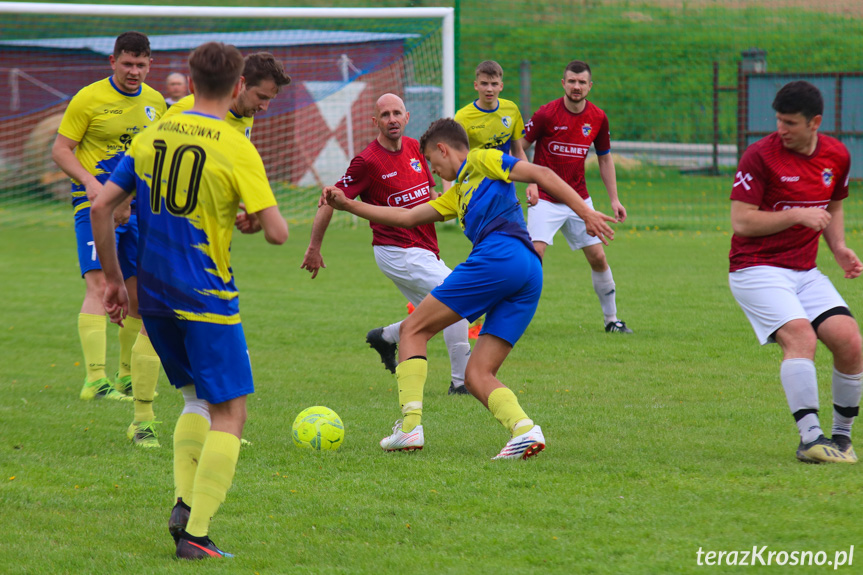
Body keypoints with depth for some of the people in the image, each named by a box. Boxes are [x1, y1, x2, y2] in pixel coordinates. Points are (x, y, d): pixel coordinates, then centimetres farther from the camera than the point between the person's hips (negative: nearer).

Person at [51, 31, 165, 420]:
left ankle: (127, 376, 28)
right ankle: (95, 378, -30)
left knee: (140, 297, 10)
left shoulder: (154, 102, 10)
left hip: (139, 208, 6)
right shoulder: (89, 99, -8)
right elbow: (60, 150, -7)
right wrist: (89, 182, -22)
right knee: (99, 284, -21)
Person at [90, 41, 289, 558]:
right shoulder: (237, 150, -10)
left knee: (198, 396, 22)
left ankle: (185, 502, 7)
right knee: (229, 412, 0)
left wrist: (114, 278, 14)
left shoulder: (151, 138, 6)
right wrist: (258, 219, 9)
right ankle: (196, 533, -8)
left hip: (154, 297, 6)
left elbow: (102, 208, 5)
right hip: (207, 300, -6)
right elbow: (277, 233, -14)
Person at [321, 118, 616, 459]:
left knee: (413, 329, 2)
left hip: (499, 254, -9)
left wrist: (585, 212, -8)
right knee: (477, 376, 2)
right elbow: (406, 217, 37)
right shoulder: (457, 193, 36)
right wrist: (348, 206, 34)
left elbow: (541, 174, 2)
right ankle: (524, 430, -22)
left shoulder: (481, 160, 12)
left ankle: (410, 427, -8)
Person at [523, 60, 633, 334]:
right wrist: (529, 182, -17)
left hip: (579, 198, 4)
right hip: (545, 198, -4)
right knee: (534, 254, -18)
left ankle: (611, 319, 17)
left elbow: (605, 159, 12)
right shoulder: (547, 114, -12)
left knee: (598, 257, 3)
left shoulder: (598, 118, 0)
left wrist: (614, 199, 7)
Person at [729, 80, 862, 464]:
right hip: (756, 269, -5)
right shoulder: (761, 156, -12)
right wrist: (797, 215, -19)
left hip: (805, 270, 6)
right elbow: (741, 221, -14)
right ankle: (810, 439, -32)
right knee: (800, 336, -27)